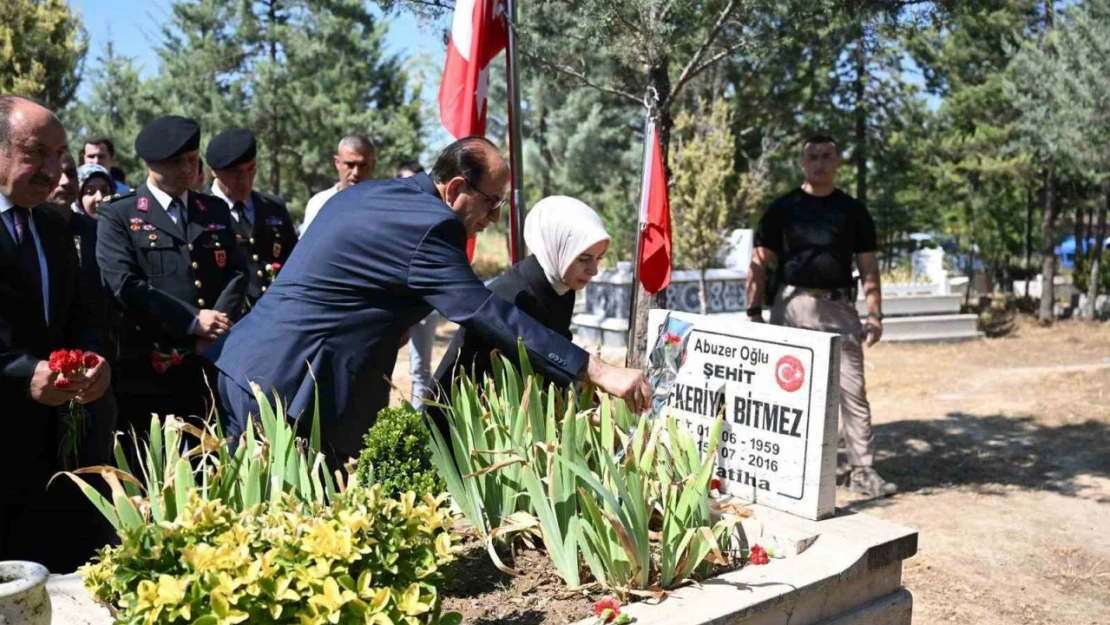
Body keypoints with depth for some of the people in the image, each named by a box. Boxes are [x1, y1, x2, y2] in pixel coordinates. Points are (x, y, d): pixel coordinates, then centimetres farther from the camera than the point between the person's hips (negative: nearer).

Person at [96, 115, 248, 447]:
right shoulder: (118, 215, 1)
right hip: (148, 371, -3)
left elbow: (237, 272, 7)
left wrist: (217, 325, -10)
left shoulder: (216, 210, 15)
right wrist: (193, 321, -16)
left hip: (213, 367, 4)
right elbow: (124, 285, -11)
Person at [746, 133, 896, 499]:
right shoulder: (783, 208, 7)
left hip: (839, 307, 1)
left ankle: (862, 470, 5)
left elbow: (868, 267, 9)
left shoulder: (853, 211, 11)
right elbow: (759, 263, 4)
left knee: (853, 391, -2)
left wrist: (874, 313, -2)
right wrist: (754, 311, -4)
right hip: (791, 306, 0)